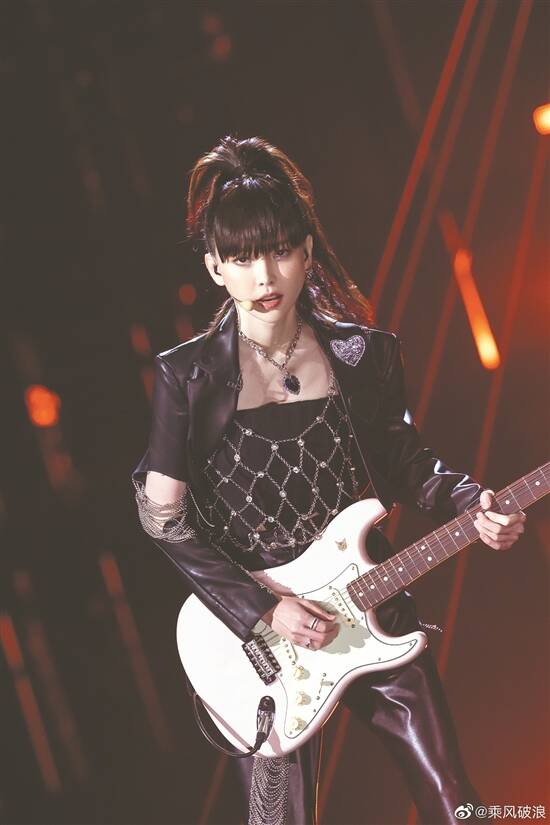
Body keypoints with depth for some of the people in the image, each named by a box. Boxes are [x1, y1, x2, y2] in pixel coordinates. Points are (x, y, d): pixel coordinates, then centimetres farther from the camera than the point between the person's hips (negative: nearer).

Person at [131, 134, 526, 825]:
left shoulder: (365, 355, -1)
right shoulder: (187, 376, -9)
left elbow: (409, 467, 10)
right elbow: (164, 517, -8)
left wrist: (472, 505, -10)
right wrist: (261, 612, -13)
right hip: (253, 628, -2)